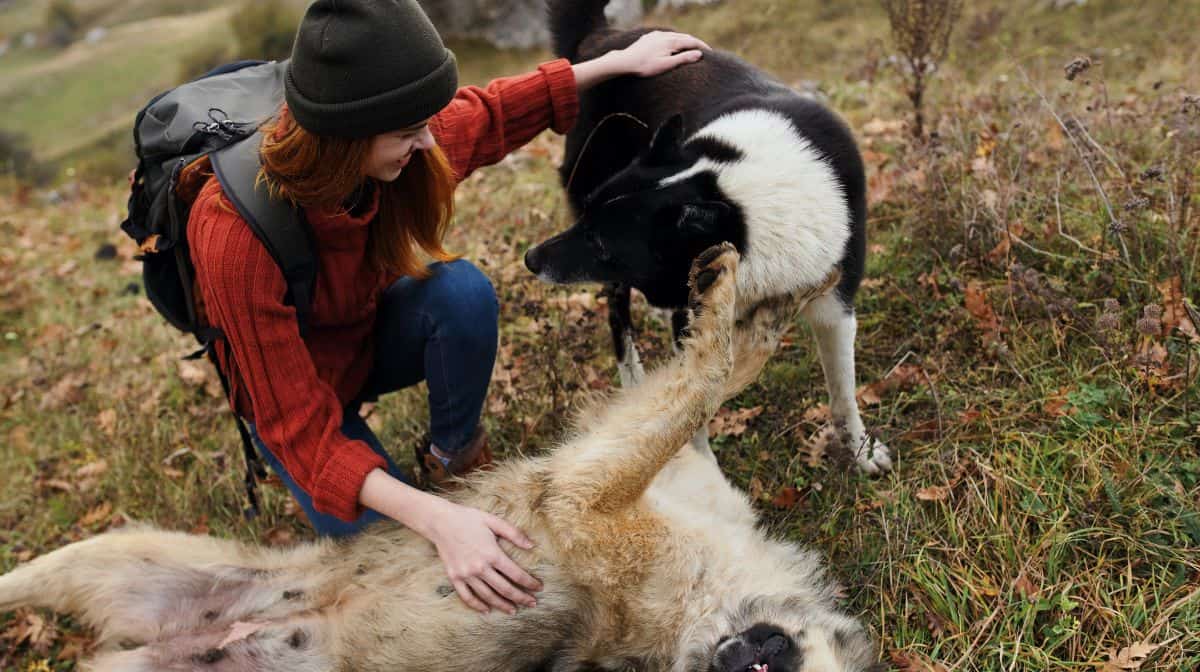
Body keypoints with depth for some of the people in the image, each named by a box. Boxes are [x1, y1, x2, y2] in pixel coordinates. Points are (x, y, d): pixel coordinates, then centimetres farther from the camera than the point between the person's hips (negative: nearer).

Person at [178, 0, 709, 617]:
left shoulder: (407, 144, -24)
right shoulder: (235, 235, -38)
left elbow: (486, 113, 0)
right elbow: (299, 427, -34)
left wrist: (618, 61, -1)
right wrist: (436, 518, -46)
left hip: (372, 332, 4)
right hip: (296, 388, -4)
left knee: (463, 289, -29)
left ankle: (453, 454, -4)